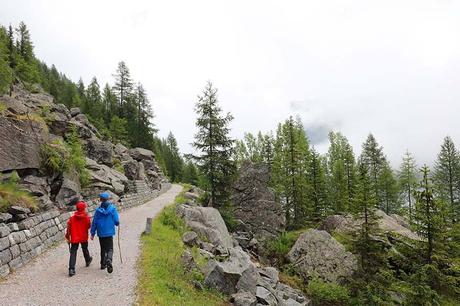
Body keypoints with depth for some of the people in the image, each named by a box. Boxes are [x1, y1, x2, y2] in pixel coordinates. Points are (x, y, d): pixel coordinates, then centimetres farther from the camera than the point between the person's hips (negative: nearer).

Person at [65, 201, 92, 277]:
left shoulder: (72, 218, -6)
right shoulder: (87, 217, -11)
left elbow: (69, 228, -3)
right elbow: (89, 226, -1)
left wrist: (68, 237, 6)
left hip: (74, 238, 0)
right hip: (84, 238, 0)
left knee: (73, 253, 0)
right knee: (85, 250, 22)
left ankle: (71, 269, -9)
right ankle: (88, 260, 45)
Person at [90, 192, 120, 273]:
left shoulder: (98, 210, -4)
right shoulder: (112, 209, -10)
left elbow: (94, 222, -1)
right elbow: (116, 221, -8)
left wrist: (92, 233, 6)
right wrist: (117, 224, 16)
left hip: (100, 233, 2)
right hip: (109, 233, -2)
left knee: (103, 249, 19)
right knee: (110, 249, 2)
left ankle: (103, 264, 25)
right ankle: (109, 260, -24)